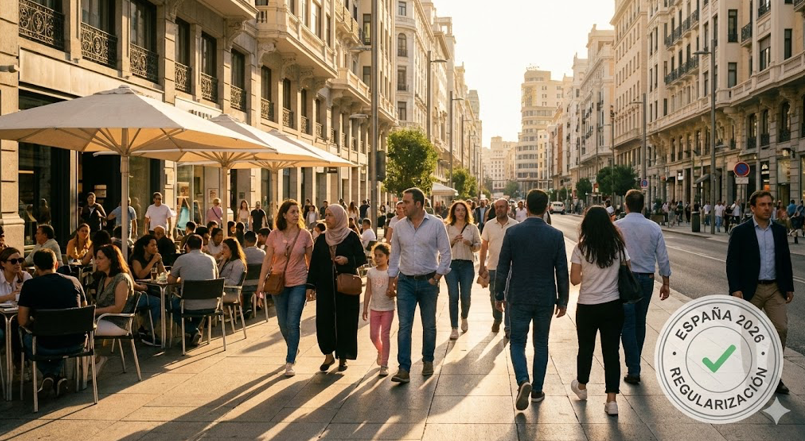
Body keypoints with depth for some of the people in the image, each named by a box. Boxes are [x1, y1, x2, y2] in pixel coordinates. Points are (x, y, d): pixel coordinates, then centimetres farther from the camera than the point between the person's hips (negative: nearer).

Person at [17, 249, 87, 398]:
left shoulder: (30, 285, -5)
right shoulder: (74, 281, 4)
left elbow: (23, 322, -5)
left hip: (47, 347, -3)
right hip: (77, 344, 3)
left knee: (26, 338, 31)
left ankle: (49, 374, 13)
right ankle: (57, 376, 20)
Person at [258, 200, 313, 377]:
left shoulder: (305, 235, -5)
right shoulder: (274, 235, -3)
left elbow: (310, 261, 1)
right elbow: (267, 260, 1)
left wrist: (311, 284, 1)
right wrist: (261, 282, -1)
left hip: (298, 283, -2)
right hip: (278, 283, 2)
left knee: (293, 323, -7)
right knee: (283, 324, 11)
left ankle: (290, 362, 1)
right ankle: (293, 349, 38)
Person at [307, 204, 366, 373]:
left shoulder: (351, 237, -2)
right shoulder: (321, 239, 7)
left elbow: (362, 259, 0)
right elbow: (314, 263, 8)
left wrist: (348, 260, -19)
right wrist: (311, 286, 3)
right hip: (325, 286, 3)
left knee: (345, 320, 1)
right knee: (324, 320, -1)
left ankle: (343, 357, 13)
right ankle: (328, 355, 15)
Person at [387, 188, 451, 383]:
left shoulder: (436, 224, -6)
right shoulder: (399, 226, 3)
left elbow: (445, 253, -3)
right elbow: (394, 255, 10)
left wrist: (437, 278, -8)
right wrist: (391, 281, 5)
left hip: (428, 281, -2)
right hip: (405, 281, 2)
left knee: (429, 325, 11)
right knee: (404, 325, -5)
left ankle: (428, 361, 29)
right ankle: (404, 369, -6)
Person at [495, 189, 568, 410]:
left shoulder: (512, 232, -8)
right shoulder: (556, 235, -6)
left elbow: (502, 268, -5)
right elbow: (562, 272, -3)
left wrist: (499, 295, 6)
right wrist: (562, 301, 8)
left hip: (519, 298, -1)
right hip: (545, 299, 1)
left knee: (517, 342, 9)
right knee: (541, 344, 15)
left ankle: (523, 381, -13)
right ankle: (537, 390, 21)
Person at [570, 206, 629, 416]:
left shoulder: (581, 248, -10)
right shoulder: (619, 246, -3)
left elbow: (575, 279, -8)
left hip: (587, 307, -1)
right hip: (613, 306, 1)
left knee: (586, 347, 17)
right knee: (611, 351, 5)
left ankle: (581, 387, 39)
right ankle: (612, 400, 3)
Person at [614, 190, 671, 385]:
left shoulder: (617, 226, -9)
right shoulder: (654, 228, 0)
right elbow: (663, 258, 3)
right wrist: (666, 282, 12)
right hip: (647, 279, 3)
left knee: (628, 324, 0)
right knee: (640, 323, 17)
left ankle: (633, 370, -3)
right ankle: (634, 364, 28)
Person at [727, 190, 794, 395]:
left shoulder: (779, 230, 7)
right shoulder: (740, 232, -6)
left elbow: (786, 260, 12)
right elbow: (732, 262, -9)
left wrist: (789, 287, 10)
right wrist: (735, 289, -15)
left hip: (775, 289, 4)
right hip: (750, 290, -3)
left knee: (781, 329, -5)